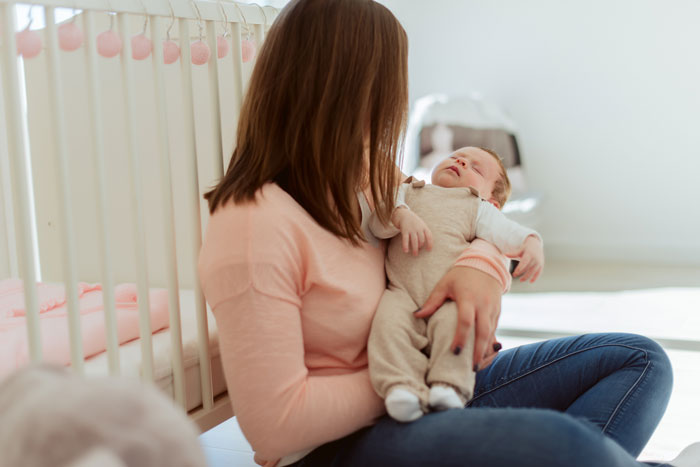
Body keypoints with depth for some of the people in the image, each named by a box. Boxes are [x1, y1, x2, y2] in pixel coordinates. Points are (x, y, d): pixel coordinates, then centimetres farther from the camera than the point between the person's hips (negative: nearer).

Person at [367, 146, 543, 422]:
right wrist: (401, 216, -11)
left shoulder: (478, 208, 22)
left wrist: (531, 244, -18)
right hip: (404, 292, 1)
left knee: (454, 320, -32)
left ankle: (449, 386, -32)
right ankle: (405, 388, -36)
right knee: (389, 321, -30)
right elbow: (376, 223, 10)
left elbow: (506, 233, 3)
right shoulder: (408, 192, 27)